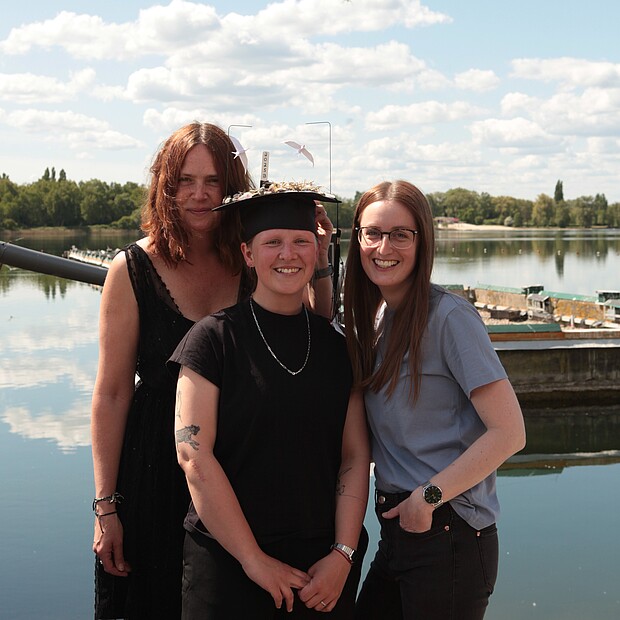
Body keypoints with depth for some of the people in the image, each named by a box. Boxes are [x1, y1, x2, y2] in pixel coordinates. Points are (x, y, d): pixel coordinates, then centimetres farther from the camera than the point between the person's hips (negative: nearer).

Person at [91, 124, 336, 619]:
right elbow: (112, 394, -7)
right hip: (156, 469, -2)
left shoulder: (254, 264, -1)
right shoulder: (133, 270, -8)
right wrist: (106, 506, -7)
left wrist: (318, 262, -18)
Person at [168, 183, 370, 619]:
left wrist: (343, 555, -7)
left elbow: (355, 457, 4)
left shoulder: (336, 347, 6)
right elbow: (194, 457, -12)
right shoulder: (214, 338, -6)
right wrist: (254, 560, -13)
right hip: (227, 563, -3)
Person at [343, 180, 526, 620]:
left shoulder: (449, 316, -13)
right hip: (397, 530, 7)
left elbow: (509, 432, -17)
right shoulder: (371, 317, 10)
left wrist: (430, 495, -14)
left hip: (448, 534, -7)